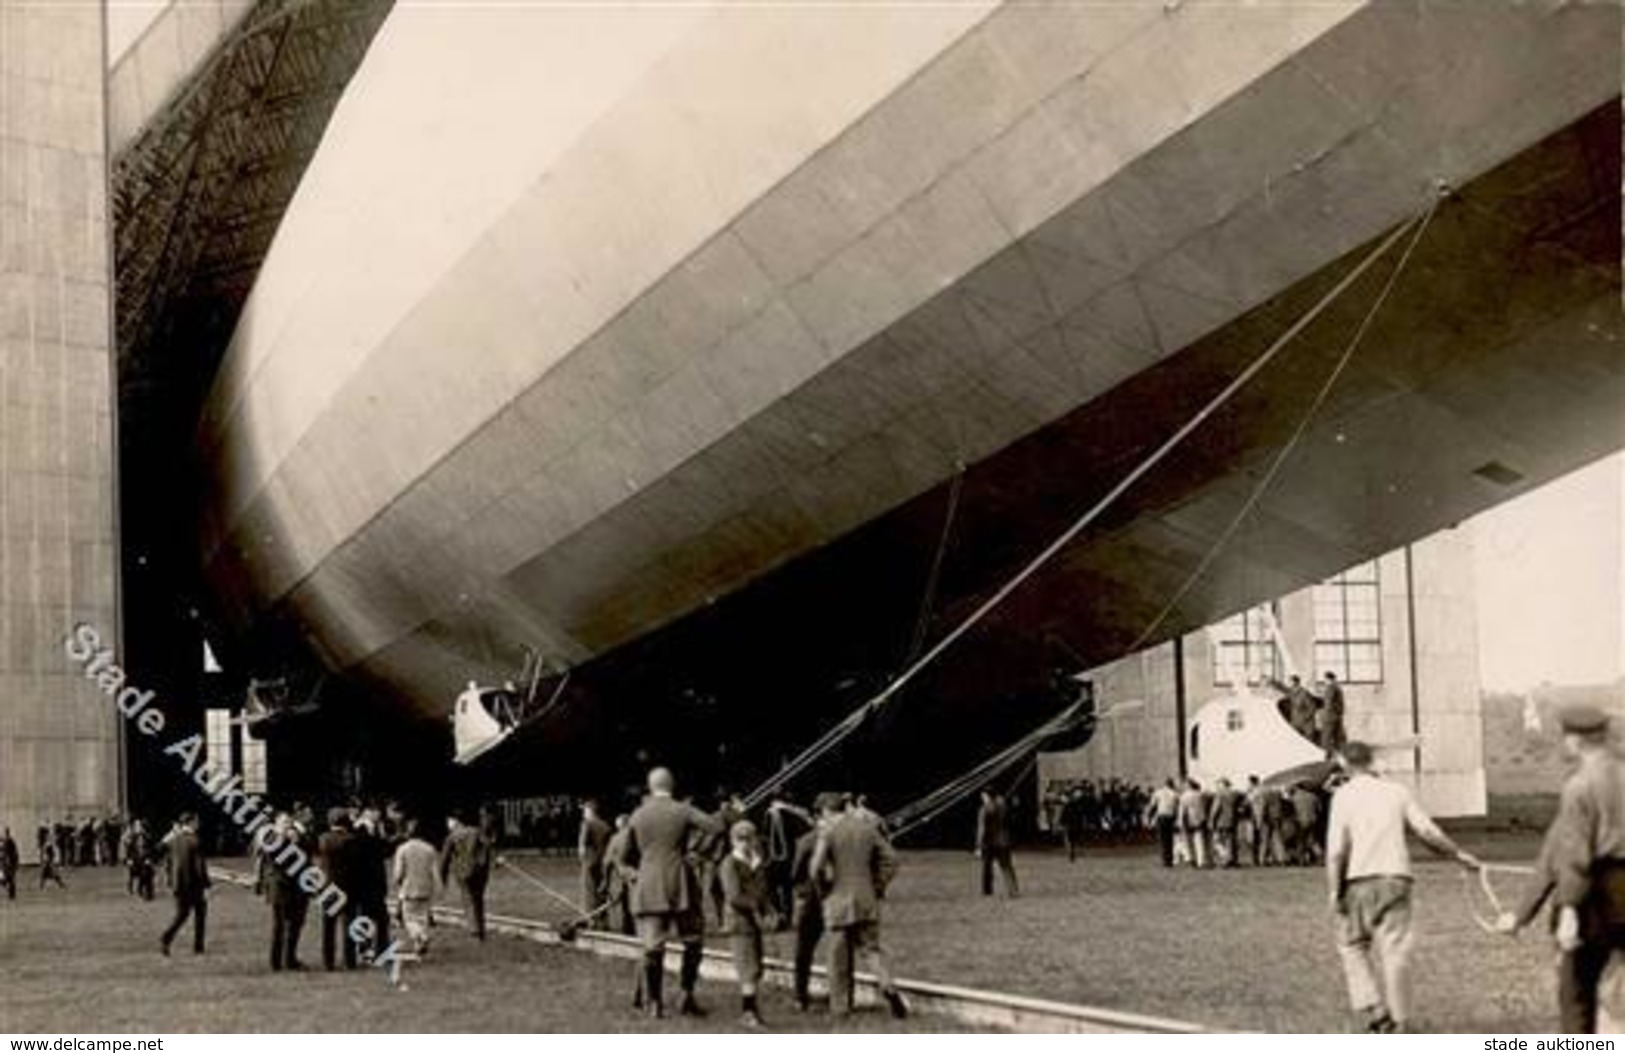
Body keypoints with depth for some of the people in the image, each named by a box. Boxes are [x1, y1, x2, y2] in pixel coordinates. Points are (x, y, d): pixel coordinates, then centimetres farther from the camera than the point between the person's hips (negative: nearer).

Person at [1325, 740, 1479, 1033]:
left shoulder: (1344, 795, -2)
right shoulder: (1396, 791, 7)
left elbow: (1336, 847, -10)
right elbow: (1428, 831, 5)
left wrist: (1334, 891, -8)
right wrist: (1459, 854, 19)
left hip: (1359, 880, -2)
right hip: (1395, 877, 3)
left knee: (1352, 946, 14)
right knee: (1395, 950, 5)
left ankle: (1371, 1008, 1)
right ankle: (1398, 1021, 6)